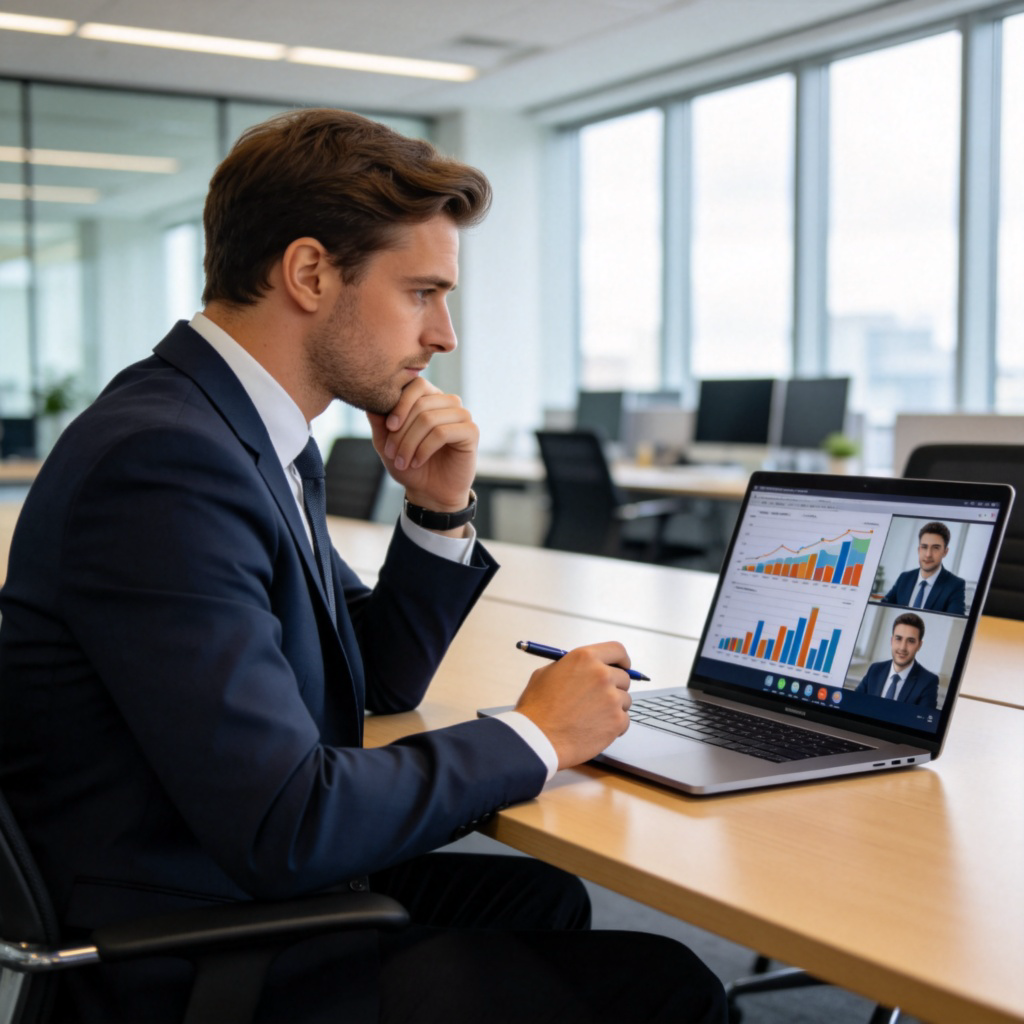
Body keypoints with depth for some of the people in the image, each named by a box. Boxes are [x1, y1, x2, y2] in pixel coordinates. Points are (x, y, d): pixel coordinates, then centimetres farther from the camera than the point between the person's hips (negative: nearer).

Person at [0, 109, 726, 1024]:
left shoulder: (248, 431, 6)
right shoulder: (162, 460, -25)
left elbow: (377, 683, 15)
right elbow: (283, 824, -29)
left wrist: (442, 509, -2)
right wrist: (533, 736, -16)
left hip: (259, 895, 9)